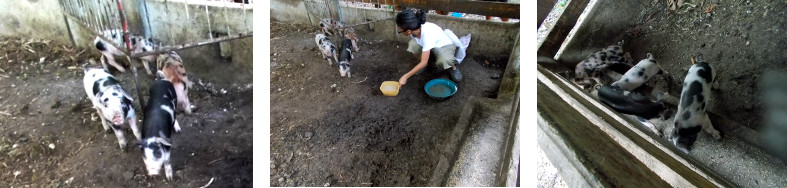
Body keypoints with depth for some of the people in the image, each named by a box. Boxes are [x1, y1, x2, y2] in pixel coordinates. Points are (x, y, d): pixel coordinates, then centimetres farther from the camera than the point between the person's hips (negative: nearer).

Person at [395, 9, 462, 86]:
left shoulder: (427, 34, -40)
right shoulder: (414, 28, -23)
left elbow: (424, 63, -37)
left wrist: (405, 77, -34)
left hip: (445, 46, -6)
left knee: (443, 61, -40)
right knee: (413, 44, -26)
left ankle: (452, 67, -3)